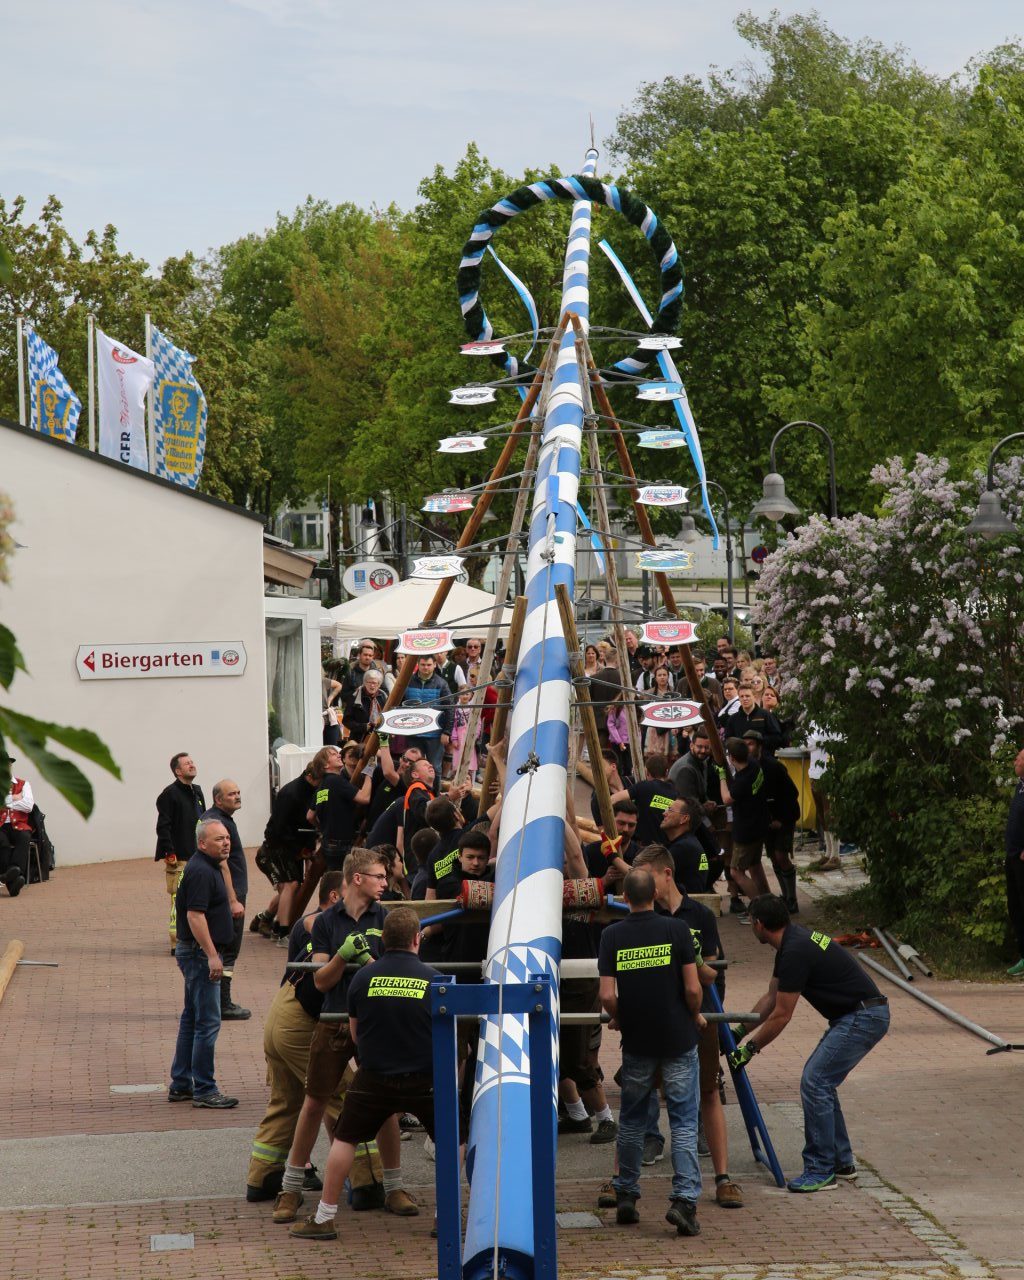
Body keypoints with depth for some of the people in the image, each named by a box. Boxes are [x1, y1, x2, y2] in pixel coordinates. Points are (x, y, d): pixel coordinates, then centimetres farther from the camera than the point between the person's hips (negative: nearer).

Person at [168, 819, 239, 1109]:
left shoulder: (210, 866, 13)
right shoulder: (201, 871, -19)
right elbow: (195, 915, -26)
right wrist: (212, 955, -27)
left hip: (194, 953, 11)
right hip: (199, 953, -11)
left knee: (192, 1018, 16)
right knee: (208, 1021, -8)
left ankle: (180, 1085, 23)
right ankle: (204, 1090, -5)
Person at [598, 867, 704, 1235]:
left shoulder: (612, 936, -4)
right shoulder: (676, 929, -8)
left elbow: (607, 996, -9)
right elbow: (692, 989, -11)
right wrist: (695, 1016, 9)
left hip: (637, 1042, 2)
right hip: (678, 1039, -2)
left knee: (631, 1120, 16)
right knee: (683, 1122, 0)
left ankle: (626, 1197, 22)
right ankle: (684, 1199, -10)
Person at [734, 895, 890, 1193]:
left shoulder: (795, 952, -20)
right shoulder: (792, 941, 11)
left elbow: (781, 1016, -15)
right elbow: (771, 997, 21)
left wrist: (749, 1049, -5)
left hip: (863, 1018, -10)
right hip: (858, 1015, 10)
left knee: (814, 1082, -11)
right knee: (820, 1081, 15)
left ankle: (821, 1171, -6)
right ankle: (841, 1162, 21)